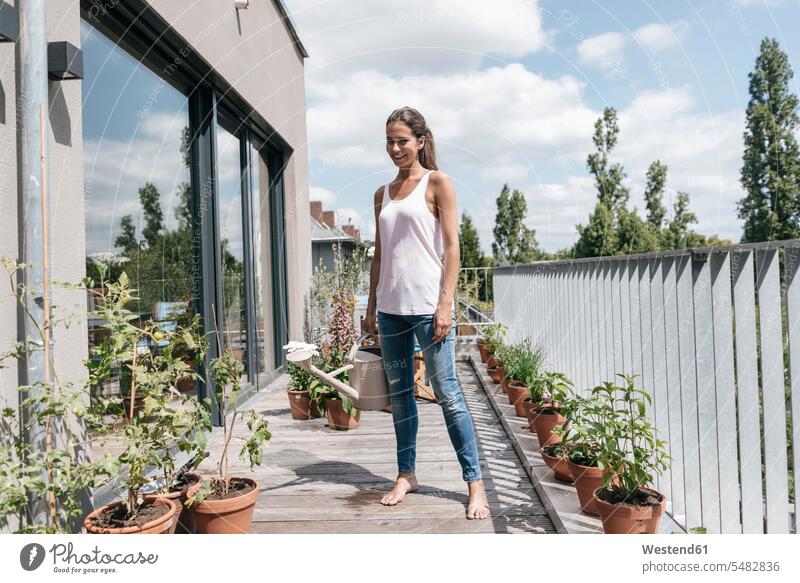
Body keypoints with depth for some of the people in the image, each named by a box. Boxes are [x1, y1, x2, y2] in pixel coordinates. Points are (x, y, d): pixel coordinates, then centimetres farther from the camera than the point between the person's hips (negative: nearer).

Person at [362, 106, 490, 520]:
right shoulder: (383, 194, 16)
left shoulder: (437, 183, 0)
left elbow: (451, 247, -6)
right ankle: (406, 474, 24)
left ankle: (474, 482, 6)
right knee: (399, 393, 12)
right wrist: (371, 307, 14)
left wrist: (445, 304, -15)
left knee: (447, 393, -4)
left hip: (426, 306, -6)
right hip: (391, 307, 6)